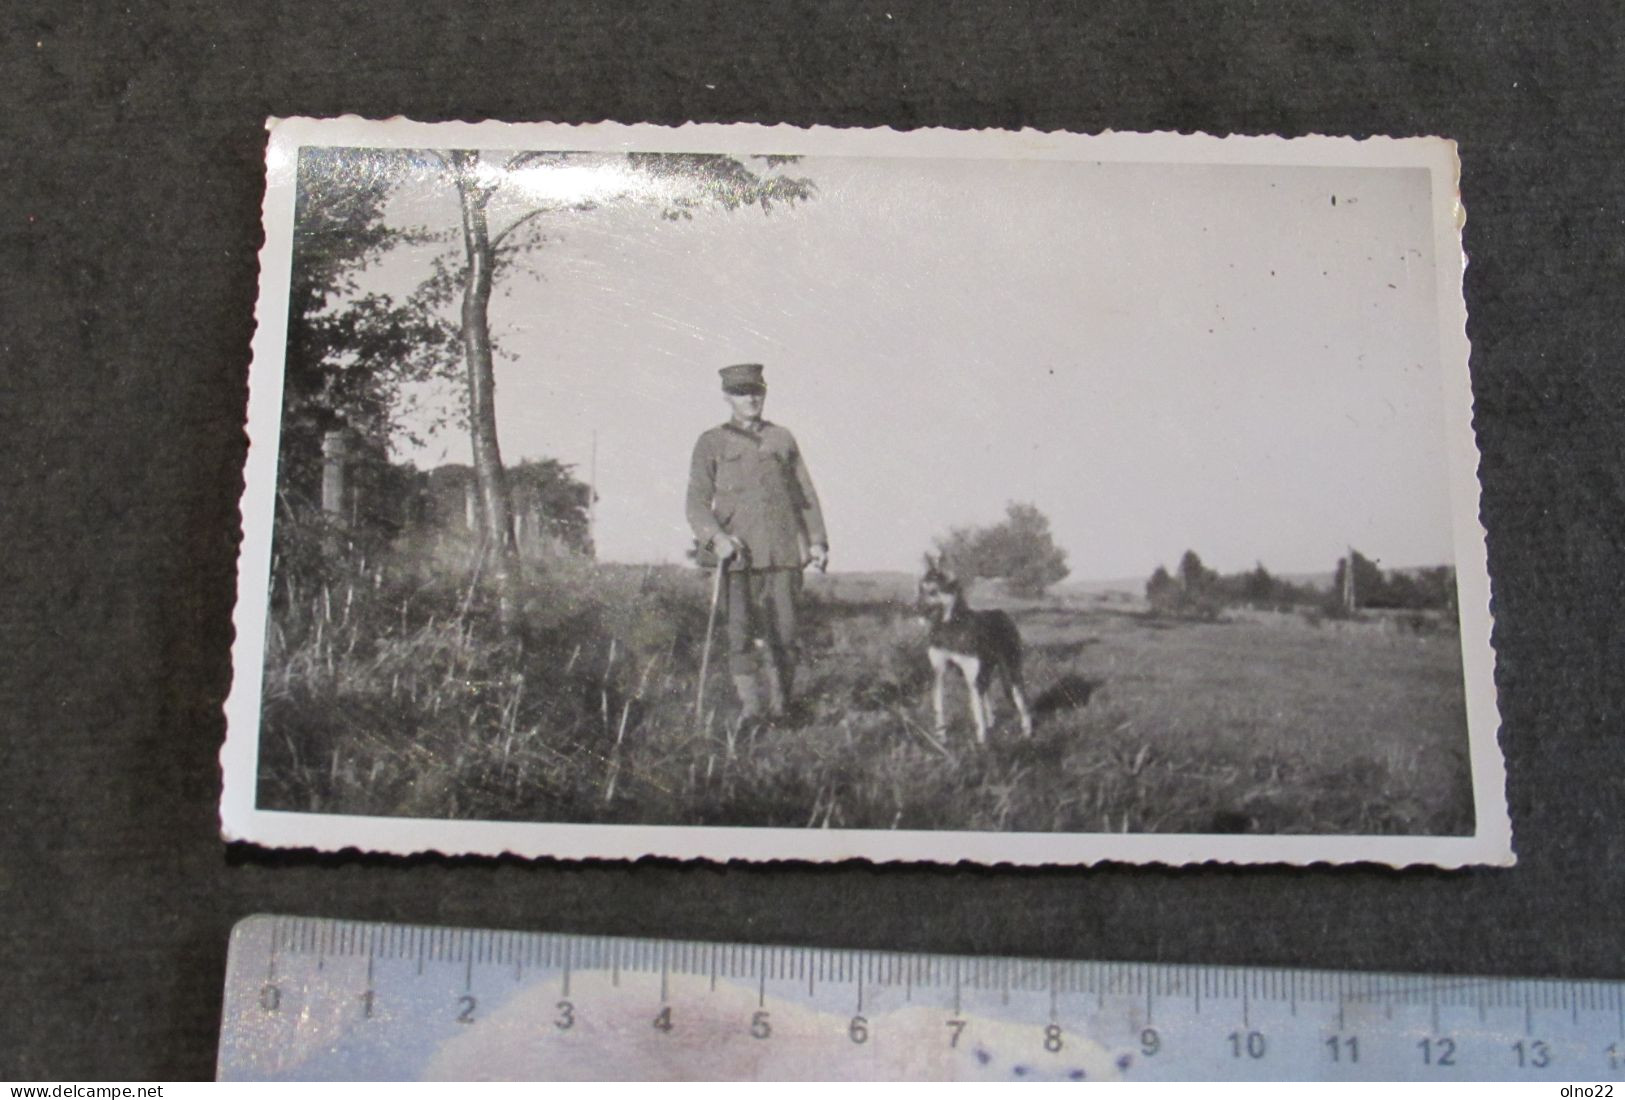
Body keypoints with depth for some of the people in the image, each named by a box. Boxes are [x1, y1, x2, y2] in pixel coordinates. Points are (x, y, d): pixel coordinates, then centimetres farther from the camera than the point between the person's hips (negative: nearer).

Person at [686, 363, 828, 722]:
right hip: (738, 551, -2)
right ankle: (748, 704, -5)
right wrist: (716, 537, -16)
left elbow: (805, 493, 17)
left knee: (783, 630, 0)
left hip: (784, 549, 2)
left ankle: (781, 706, 12)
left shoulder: (782, 439, 15)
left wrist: (817, 540, 8)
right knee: (741, 628, -9)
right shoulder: (711, 444, 7)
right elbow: (697, 502, 1)